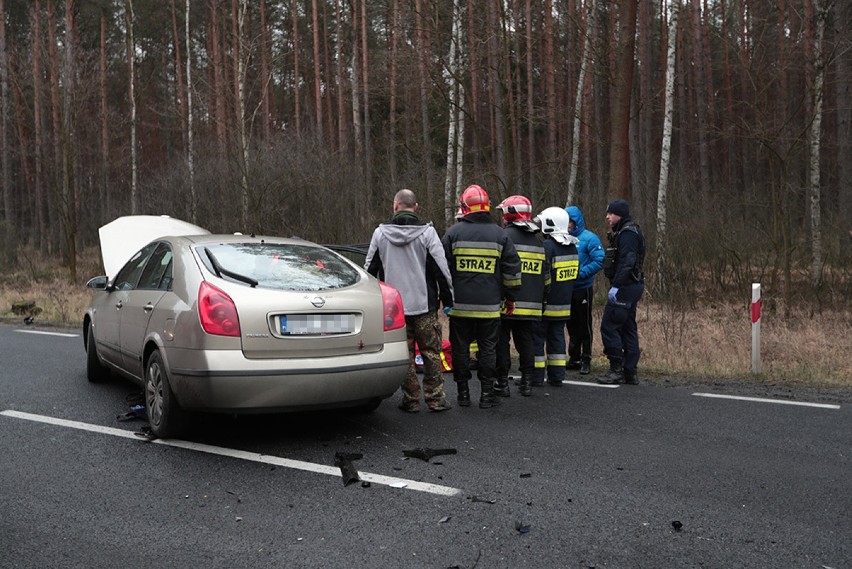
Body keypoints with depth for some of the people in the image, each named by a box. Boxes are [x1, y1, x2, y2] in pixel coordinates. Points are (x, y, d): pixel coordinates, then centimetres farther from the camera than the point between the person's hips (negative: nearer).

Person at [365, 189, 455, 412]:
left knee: (404, 354, 8)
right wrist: (448, 298, 5)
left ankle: (411, 400, 11)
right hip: (424, 304, -1)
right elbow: (442, 268, -6)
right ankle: (435, 399, 9)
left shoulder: (380, 233, 2)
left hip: (394, 306, 2)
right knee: (431, 352, 7)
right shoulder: (427, 232, -6)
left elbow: (369, 270, 9)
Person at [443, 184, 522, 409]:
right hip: (489, 306, 0)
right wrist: (510, 298, 15)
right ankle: (487, 393, 8)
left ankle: (463, 392, 13)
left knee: (460, 348, 9)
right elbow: (512, 269, 5)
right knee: (487, 348, 7)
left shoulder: (453, 233, 0)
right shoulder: (499, 234, 2)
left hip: (459, 304, 0)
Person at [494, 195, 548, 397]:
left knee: (501, 341, 2)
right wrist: (539, 300, 25)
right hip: (530, 303, 6)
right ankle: (526, 382, 14)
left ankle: (502, 382, 4)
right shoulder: (538, 241, 13)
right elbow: (545, 273, 18)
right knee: (525, 341, 13)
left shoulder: (504, 236, -9)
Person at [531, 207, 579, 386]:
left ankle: (536, 376, 4)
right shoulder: (572, 246, 9)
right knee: (557, 337, 13)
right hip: (564, 303, 8)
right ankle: (557, 376, 15)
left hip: (545, 303, -8)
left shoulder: (547, 246, -17)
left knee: (537, 337, 1)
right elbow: (574, 273, 15)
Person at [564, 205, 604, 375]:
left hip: (583, 289, -6)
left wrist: (580, 273, -21)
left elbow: (599, 261, -17)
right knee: (571, 325, 14)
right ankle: (574, 358, 24)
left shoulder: (589, 238, -11)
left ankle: (586, 360, 9)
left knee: (584, 326, 1)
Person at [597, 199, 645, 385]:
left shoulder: (627, 233, -13)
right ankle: (630, 372, 15)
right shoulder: (623, 232, 19)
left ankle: (617, 369, -6)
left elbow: (627, 262, -23)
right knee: (628, 328, 11)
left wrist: (616, 285, -25)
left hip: (625, 287, -11)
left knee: (609, 326, -8)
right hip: (632, 286, 11)